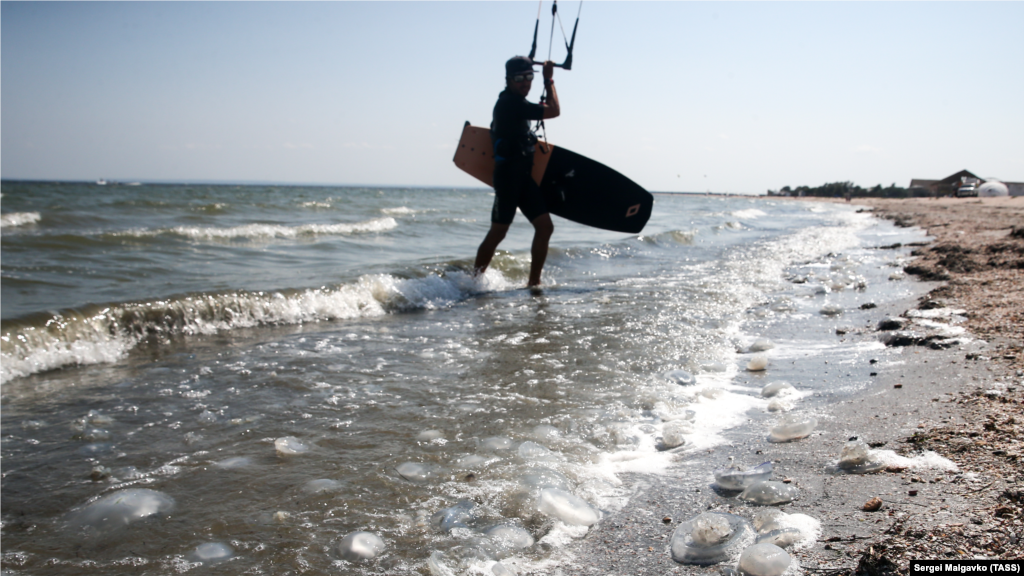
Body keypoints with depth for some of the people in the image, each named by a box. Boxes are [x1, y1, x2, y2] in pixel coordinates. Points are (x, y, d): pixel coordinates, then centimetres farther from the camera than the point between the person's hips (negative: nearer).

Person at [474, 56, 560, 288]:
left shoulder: (514, 102, 15)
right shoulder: (510, 103, -15)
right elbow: (554, 111, -11)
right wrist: (549, 79, -1)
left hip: (523, 176, 9)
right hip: (508, 175, -9)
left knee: (545, 226, 1)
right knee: (498, 233, -5)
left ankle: (534, 282, 6)